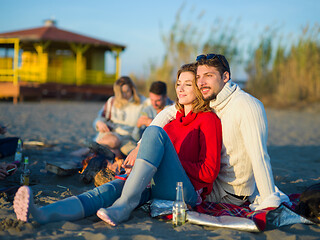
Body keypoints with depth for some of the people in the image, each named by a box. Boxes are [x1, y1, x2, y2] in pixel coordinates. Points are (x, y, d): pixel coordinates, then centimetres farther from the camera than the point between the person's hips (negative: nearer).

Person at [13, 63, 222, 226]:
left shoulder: (208, 119, 6)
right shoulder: (172, 120, 27)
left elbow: (209, 172, -4)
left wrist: (172, 159, -8)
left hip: (187, 191, -5)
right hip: (155, 187, 5)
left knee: (154, 131, -26)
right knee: (110, 190, -24)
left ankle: (124, 205, -34)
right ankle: (41, 214, -47)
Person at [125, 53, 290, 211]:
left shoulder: (247, 106, -26)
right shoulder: (207, 101, -2)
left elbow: (259, 157, -30)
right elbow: (167, 114, 1)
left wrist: (270, 203, -32)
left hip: (231, 193, -8)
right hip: (218, 176, 8)